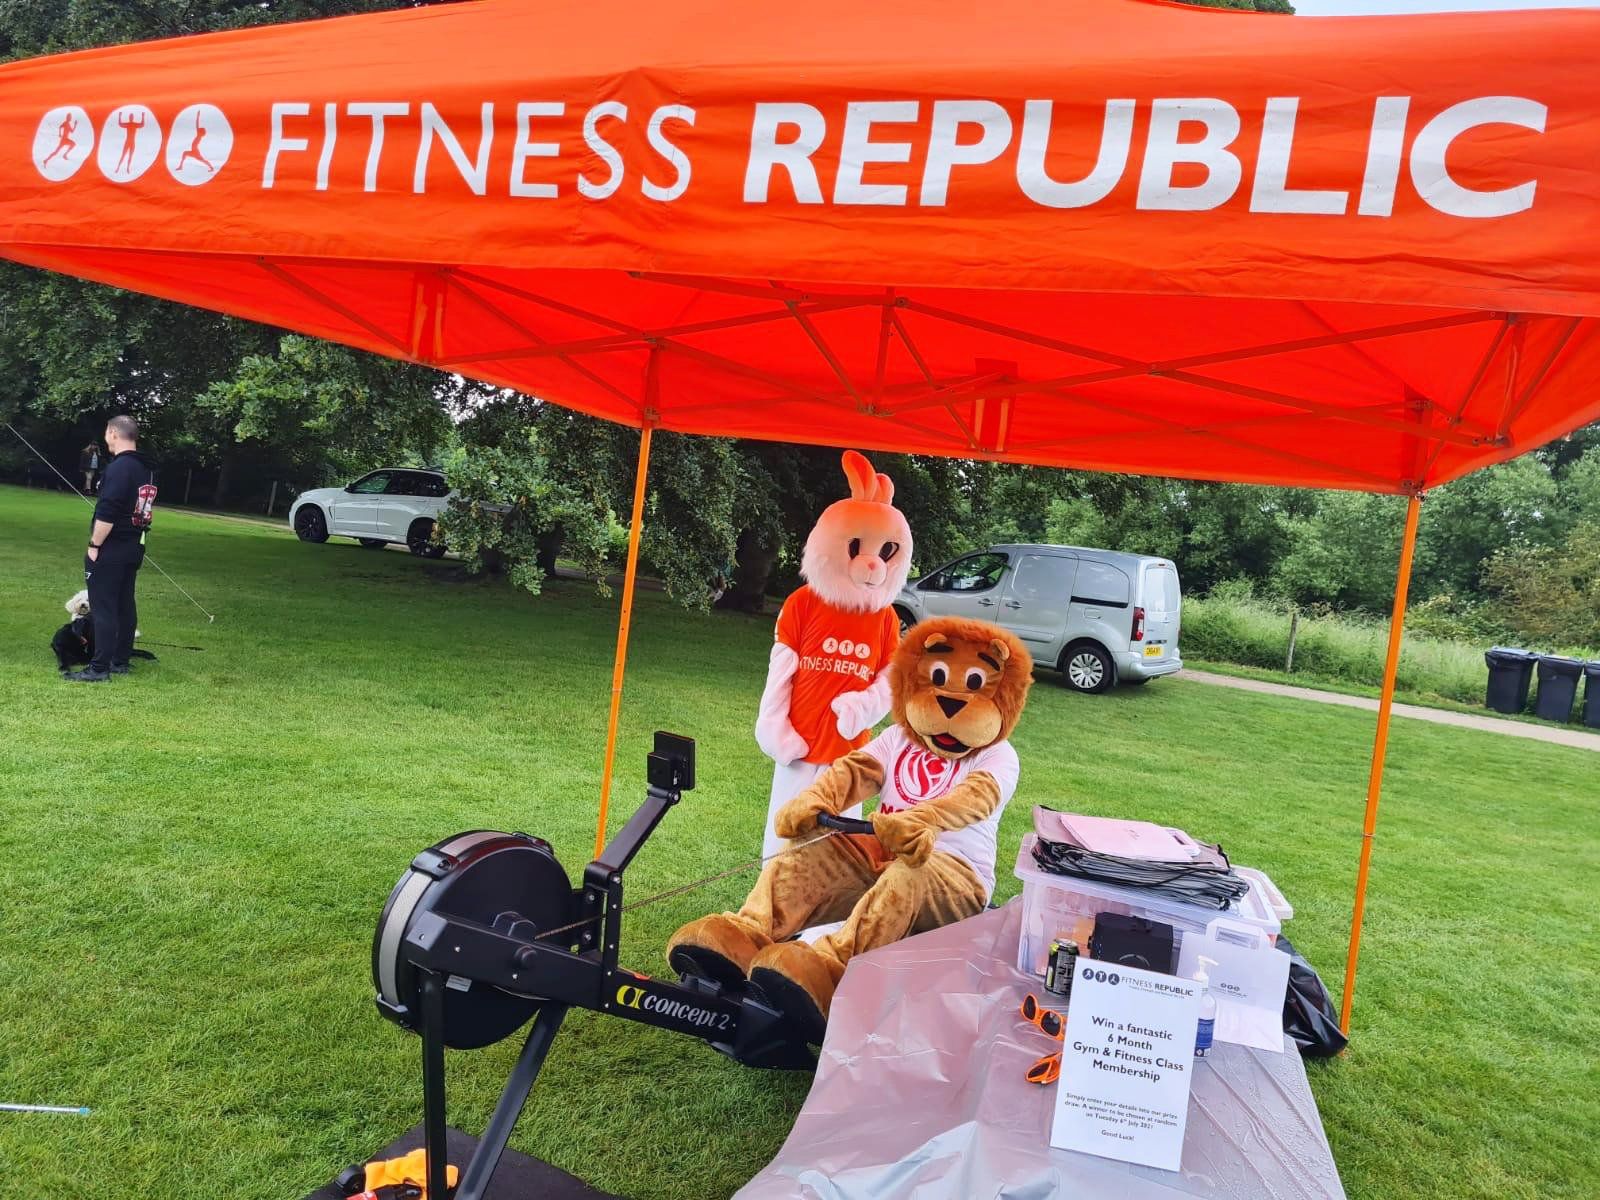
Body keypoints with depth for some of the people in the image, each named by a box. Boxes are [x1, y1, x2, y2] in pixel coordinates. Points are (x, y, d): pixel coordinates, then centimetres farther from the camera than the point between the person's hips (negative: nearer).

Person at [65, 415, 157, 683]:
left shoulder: (118, 467, -18)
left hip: (110, 550, -9)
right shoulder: (147, 470, 11)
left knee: (103, 608, -6)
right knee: (125, 605, 13)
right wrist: (134, 540, 21)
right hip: (134, 548, 9)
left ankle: (99, 669, -4)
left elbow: (107, 513, -24)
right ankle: (121, 661, 20)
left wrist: (94, 545, -16)